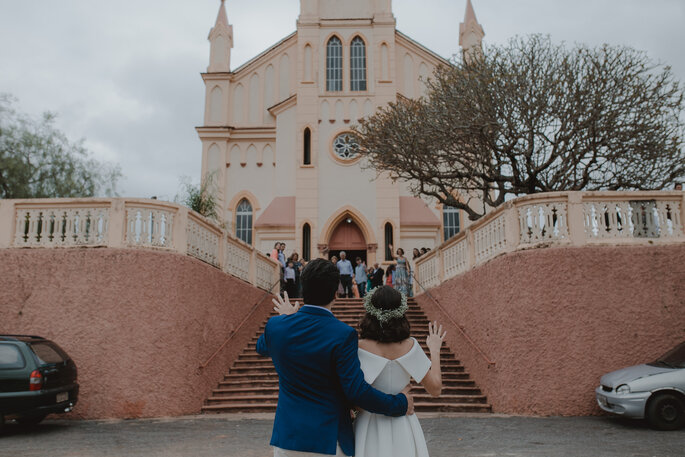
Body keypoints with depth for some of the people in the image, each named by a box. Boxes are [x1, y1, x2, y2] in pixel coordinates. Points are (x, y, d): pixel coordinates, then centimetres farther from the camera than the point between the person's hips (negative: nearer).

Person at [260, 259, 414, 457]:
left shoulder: (276, 326, -7)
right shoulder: (343, 335, -20)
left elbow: (262, 347, 17)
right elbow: (356, 390, -20)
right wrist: (401, 403, -6)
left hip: (286, 436, 4)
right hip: (328, 441, -3)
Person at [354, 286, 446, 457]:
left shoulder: (360, 348, -14)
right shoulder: (410, 346, -8)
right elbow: (435, 388, -3)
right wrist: (435, 350, 9)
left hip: (370, 426, -2)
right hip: (402, 430, 2)